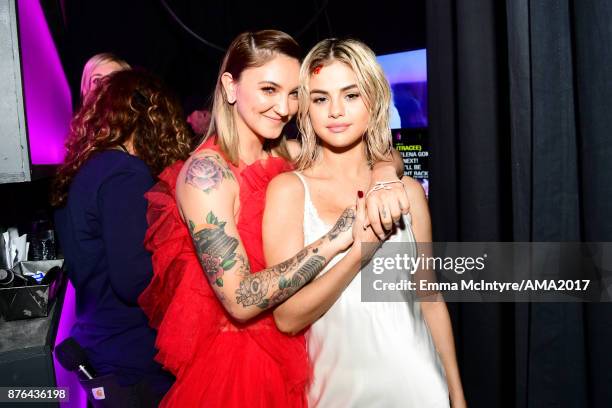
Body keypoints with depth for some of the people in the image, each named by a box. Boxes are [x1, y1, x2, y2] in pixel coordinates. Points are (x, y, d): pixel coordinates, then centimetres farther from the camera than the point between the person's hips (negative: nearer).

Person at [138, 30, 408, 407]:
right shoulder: (206, 171, -21)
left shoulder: (288, 155, -2)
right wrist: (334, 240, -30)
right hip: (233, 362, -6)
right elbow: (240, 300, -27)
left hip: (289, 354, 7)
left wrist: (384, 178, -19)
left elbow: (381, 154, 3)